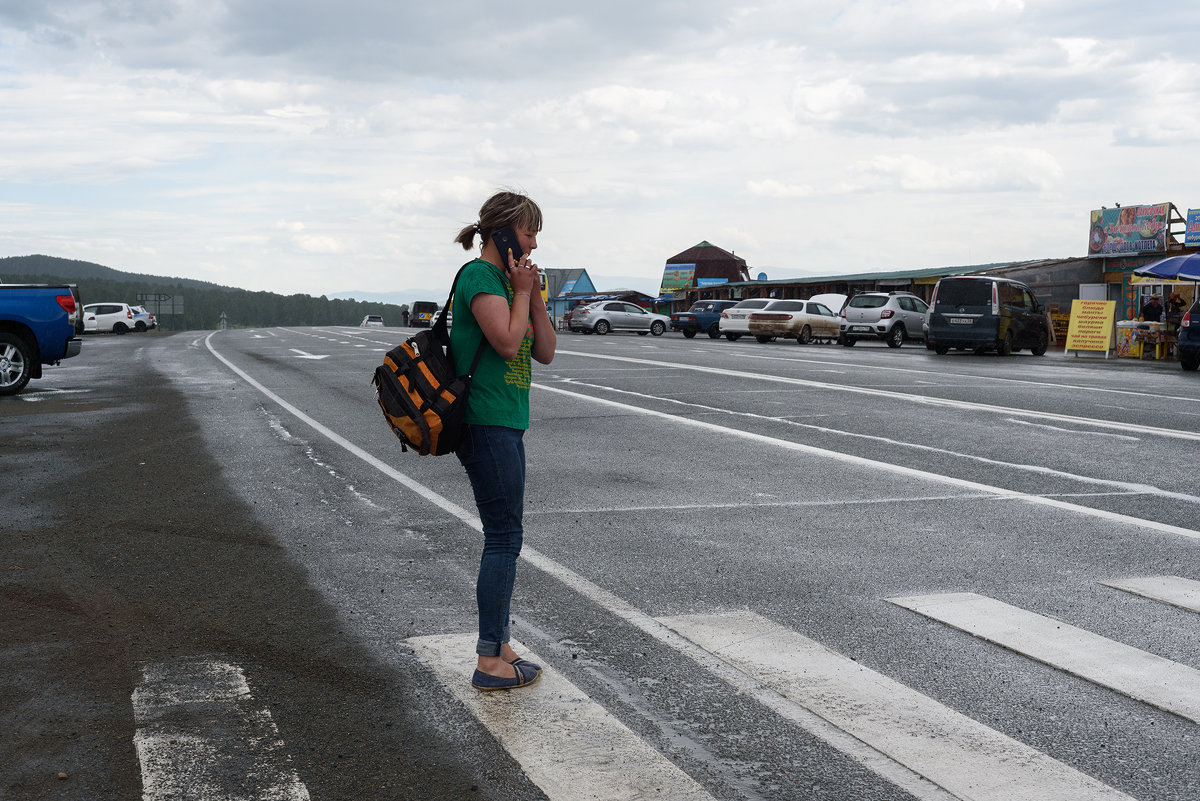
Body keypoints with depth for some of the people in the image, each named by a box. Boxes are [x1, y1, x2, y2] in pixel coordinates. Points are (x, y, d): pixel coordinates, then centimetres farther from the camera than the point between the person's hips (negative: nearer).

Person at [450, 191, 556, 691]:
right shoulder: (479, 275, -11)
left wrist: (534, 295, 5)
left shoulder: (509, 279, 17)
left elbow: (544, 352, 14)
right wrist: (522, 291, -9)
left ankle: (499, 646, 22)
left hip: (505, 425, 10)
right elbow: (507, 343, -21)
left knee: (504, 537, 13)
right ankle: (489, 663, -2)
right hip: (486, 422, -10)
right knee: (504, 537, -8)